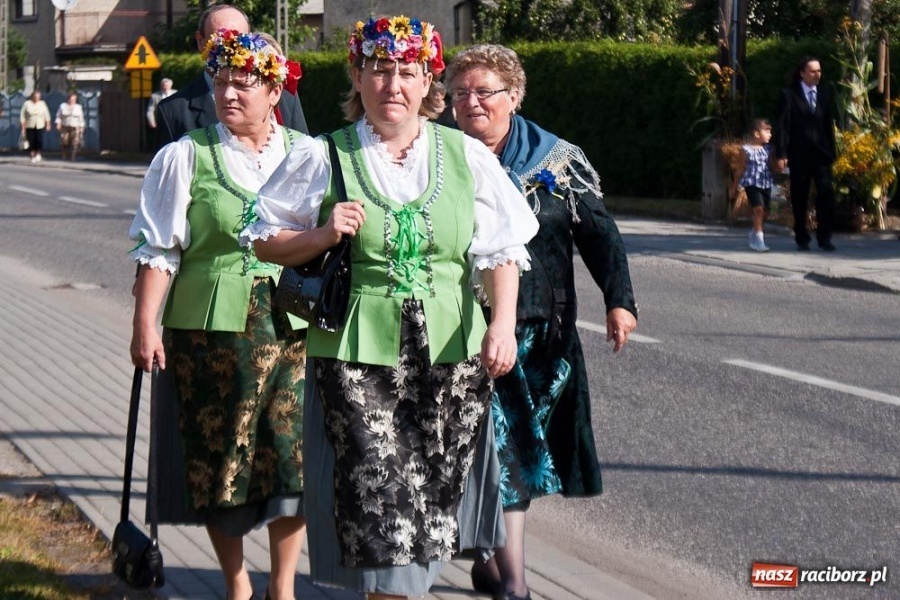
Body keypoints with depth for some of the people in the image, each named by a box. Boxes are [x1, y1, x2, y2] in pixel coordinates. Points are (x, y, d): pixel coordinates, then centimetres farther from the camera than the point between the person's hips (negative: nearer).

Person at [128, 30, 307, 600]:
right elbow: (160, 249, 0)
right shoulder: (186, 157, 2)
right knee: (221, 456, 4)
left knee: (295, 453, -2)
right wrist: (145, 324, -7)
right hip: (212, 326, -1)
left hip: (295, 325, 2)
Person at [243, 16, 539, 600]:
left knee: (435, 490, 5)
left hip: (450, 351, 2)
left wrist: (503, 323, -10)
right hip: (359, 352, -2)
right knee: (378, 493, -9)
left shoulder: (467, 156, 7)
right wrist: (324, 235, -10)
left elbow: (501, 250, 3)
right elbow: (264, 241, 7)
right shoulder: (323, 158, 4)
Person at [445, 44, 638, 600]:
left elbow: (599, 233, 1)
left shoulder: (558, 160, 4)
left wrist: (620, 300, -11)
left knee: (522, 446, 7)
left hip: (542, 335, 2)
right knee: (498, 453, -7)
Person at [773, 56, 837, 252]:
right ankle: (802, 239, 15)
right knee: (799, 199, 4)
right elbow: (782, 126, -6)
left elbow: (829, 124, 13)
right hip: (799, 155, -2)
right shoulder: (789, 94, -2)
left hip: (821, 153, 2)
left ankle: (824, 237, -4)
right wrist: (781, 155, -12)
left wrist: (832, 151, 9)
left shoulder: (826, 93, 10)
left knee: (827, 193, -10)